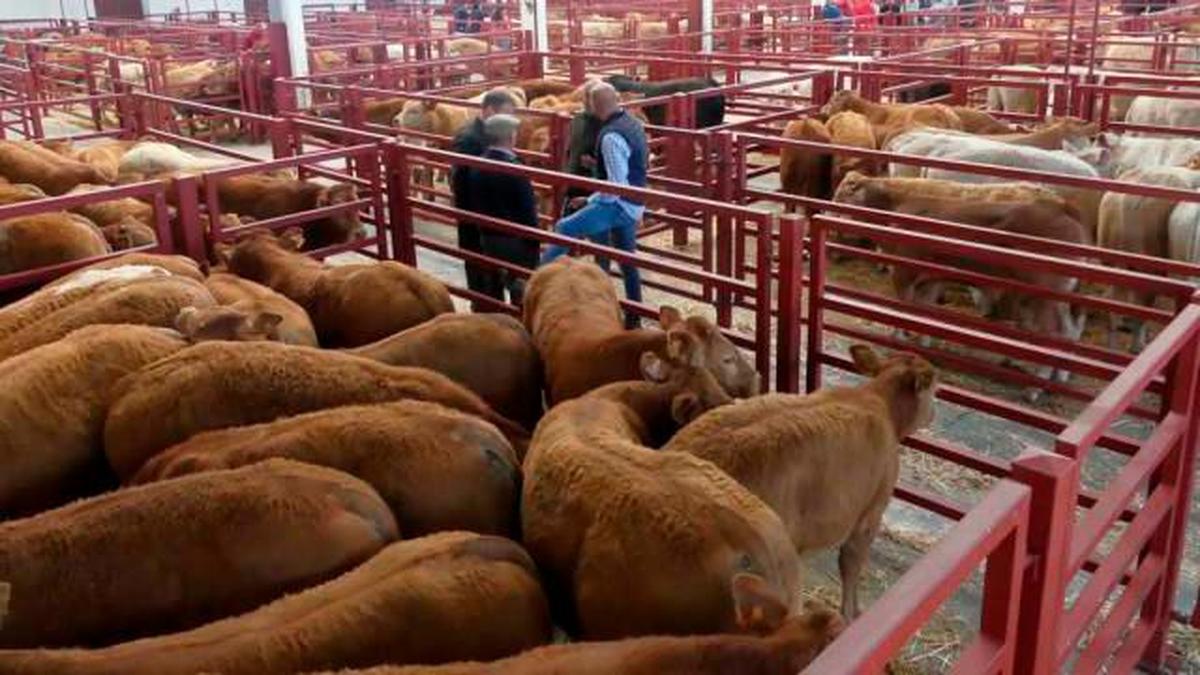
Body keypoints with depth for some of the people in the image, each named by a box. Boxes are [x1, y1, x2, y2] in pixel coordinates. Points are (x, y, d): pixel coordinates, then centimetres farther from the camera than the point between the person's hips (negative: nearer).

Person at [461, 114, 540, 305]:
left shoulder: (476, 166, 2)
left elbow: (472, 204, 8)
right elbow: (528, 211, -17)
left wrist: (482, 229, 17)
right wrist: (534, 244, -9)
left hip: (487, 238, 7)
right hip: (516, 241, -7)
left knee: (491, 292, 16)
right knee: (521, 296, 2)